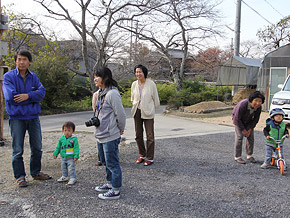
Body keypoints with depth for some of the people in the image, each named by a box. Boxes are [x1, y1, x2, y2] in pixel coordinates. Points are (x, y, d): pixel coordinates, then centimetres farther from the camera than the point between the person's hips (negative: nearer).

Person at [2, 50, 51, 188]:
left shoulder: (33, 77, 7)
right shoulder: (8, 76, -6)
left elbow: (42, 91, -7)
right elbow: (11, 97, -17)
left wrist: (27, 95, -23)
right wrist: (33, 95, -11)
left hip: (33, 116, 4)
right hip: (17, 117, -4)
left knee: (37, 147, 12)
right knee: (18, 150, 3)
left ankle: (36, 172, 29)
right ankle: (20, 176, 16)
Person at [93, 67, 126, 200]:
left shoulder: (112, 94, -19)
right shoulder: (99, 93, 11)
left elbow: (120, 114, -18)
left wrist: (120, 129, -6)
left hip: (110, 136, -10)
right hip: (101, 135, 10)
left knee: (112, 163, 0)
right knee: (105, 162, 21)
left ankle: (115, 191, 12)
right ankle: (110, 184, 38)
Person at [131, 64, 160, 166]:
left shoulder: (151, 84, -9)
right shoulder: (134, 84, 3)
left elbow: (156, 99, 0)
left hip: (148, 113, -5)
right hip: (137, 112, 5)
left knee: (150, 136, -3)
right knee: (138, 135, 11)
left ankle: (150, 158, 8)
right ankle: (142, 155, 26)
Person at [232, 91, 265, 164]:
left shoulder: (259, 108, -23)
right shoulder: (243, 104, -38)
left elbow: (256, 119, -7)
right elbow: (237, 118, -28)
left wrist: (250, 129, -11)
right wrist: (243, 130, -22)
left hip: (249, 121, 4)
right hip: (238, 120, -4)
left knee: (250, 136, -1)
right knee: (239, 137, -10)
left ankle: (249, 155, 14)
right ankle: (237, 157, -3)